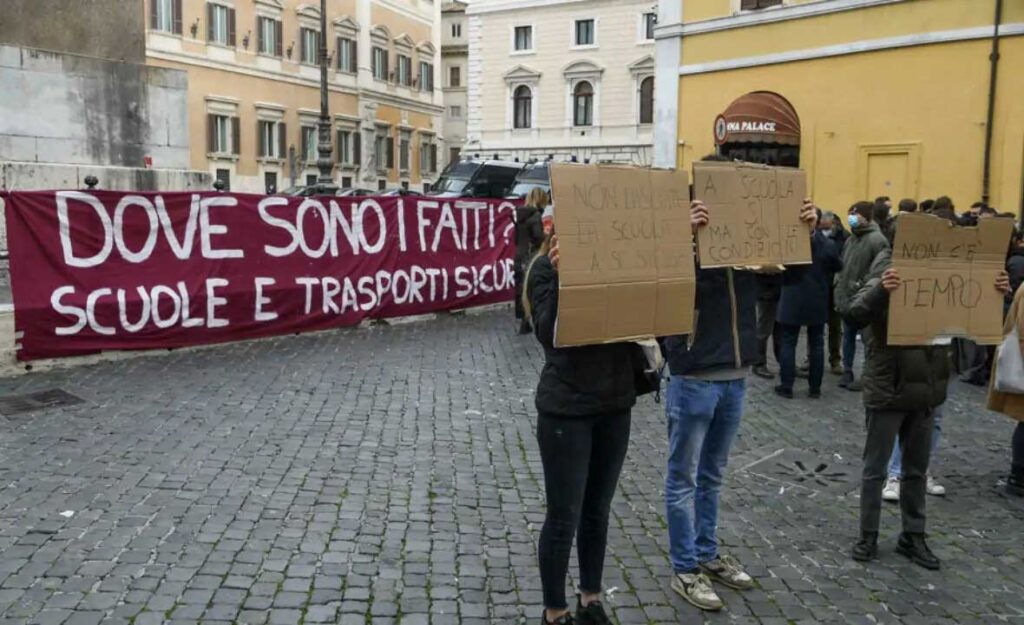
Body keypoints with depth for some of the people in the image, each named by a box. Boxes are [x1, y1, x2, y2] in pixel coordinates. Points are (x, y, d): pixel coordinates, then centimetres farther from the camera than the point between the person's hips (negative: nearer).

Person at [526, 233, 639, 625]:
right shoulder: (548, 266, -10)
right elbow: (548, 335, -20)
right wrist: (560, 276, -30)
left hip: (615, 403, 5)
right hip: (566, 408, -4)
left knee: (598, 510, 18)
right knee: (564, 517, 6)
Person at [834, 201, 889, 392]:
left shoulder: (876, 239, -14)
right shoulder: (851, 239, 13)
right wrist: (839, 283, 12)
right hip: (847, 298, 8)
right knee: (848, 336, 16)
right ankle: (847, 372, 27)